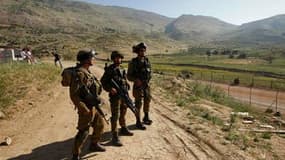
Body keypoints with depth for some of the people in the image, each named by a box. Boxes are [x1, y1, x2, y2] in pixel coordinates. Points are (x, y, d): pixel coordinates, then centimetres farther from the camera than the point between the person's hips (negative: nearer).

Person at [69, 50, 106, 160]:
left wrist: (96, 99, 16)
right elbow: (73, 94, -26)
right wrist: (85, 110, -24)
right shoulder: (80, 73, -23)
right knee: (84, 131, 0)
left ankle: (94, 144, 39)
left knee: (100, 124, 21)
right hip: (86, 108, -10)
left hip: (93, 106, 10)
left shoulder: (87, 71, 7)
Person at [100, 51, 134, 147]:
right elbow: (103, 82, -10)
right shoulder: (109, 69, -9)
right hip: (115, 96, -7)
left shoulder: (122, 69, 12)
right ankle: (115, 137, 0)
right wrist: (110, 89, -26)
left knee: (123, 113, 21)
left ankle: (124, 129, 39)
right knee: (115, 116, -6)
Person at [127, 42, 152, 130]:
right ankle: (138, 122, 17)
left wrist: (148, 79, -4)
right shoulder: (133, 62, -11)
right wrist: (136, 79, -25)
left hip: (147, 85, 5)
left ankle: (146, 118, 36)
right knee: (138, 104, 2)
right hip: (138, 86, -5)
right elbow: (129, 76, -8)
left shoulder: (147, 61, 3)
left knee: (147, 101, 16)